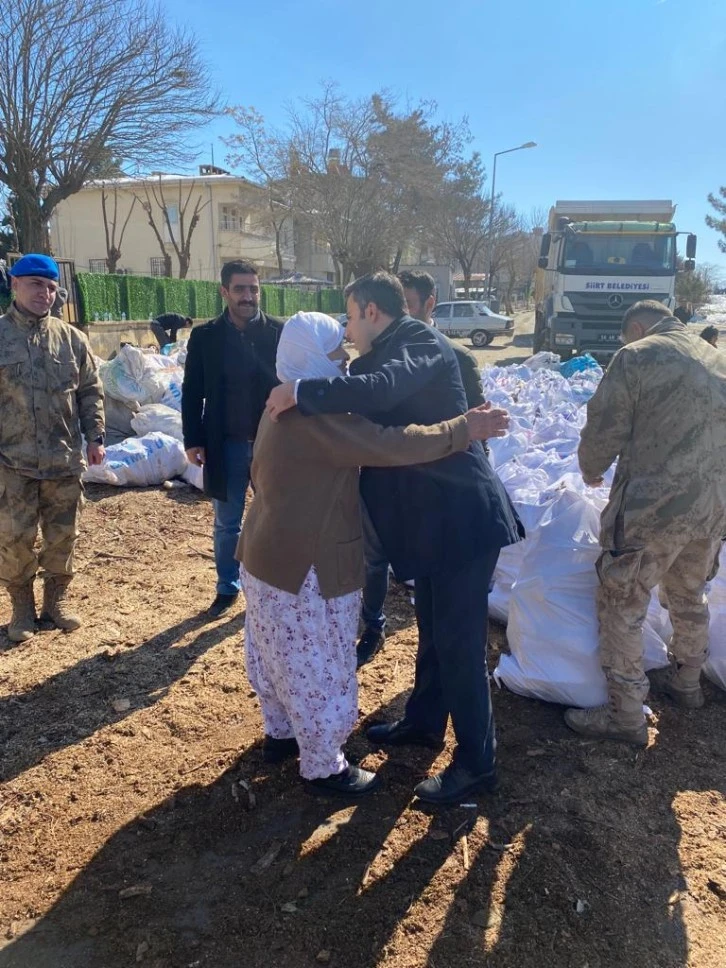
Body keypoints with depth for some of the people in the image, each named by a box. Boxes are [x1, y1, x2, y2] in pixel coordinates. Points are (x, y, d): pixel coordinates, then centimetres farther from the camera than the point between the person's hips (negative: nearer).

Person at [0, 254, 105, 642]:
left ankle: (55, 602, 28)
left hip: (65, 459, 2)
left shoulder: (71, 338, 5)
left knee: (62, 535, 10)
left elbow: (90, 391, 9)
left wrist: (95, 437, 2)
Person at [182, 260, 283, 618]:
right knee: (227, 524, 13)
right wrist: (193, 440, -3)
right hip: (226, 445, 1)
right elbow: (192, 392, 3)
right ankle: (227, 588, 30)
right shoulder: (204, 336, 0)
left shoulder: (281, 332, -3)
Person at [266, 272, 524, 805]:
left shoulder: (420, 340, -14)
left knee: (460, 641, 0)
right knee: (433, 630, 22)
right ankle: (423, 722, 41)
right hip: (433, 515, 10)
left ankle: (477, 762, 16)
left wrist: (300, 392, -28)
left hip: (461, 516, -10)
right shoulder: (389, 352, 15)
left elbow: (382, 388, -34)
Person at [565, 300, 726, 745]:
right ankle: (687, 683, 45)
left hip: (652, 505, -7)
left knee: (623, 607, 4)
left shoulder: (636, 357, -8)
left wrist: (591, 470, 11)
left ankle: (626, 715, 12)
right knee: (690, 597, 25)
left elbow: (603, 430, -9)